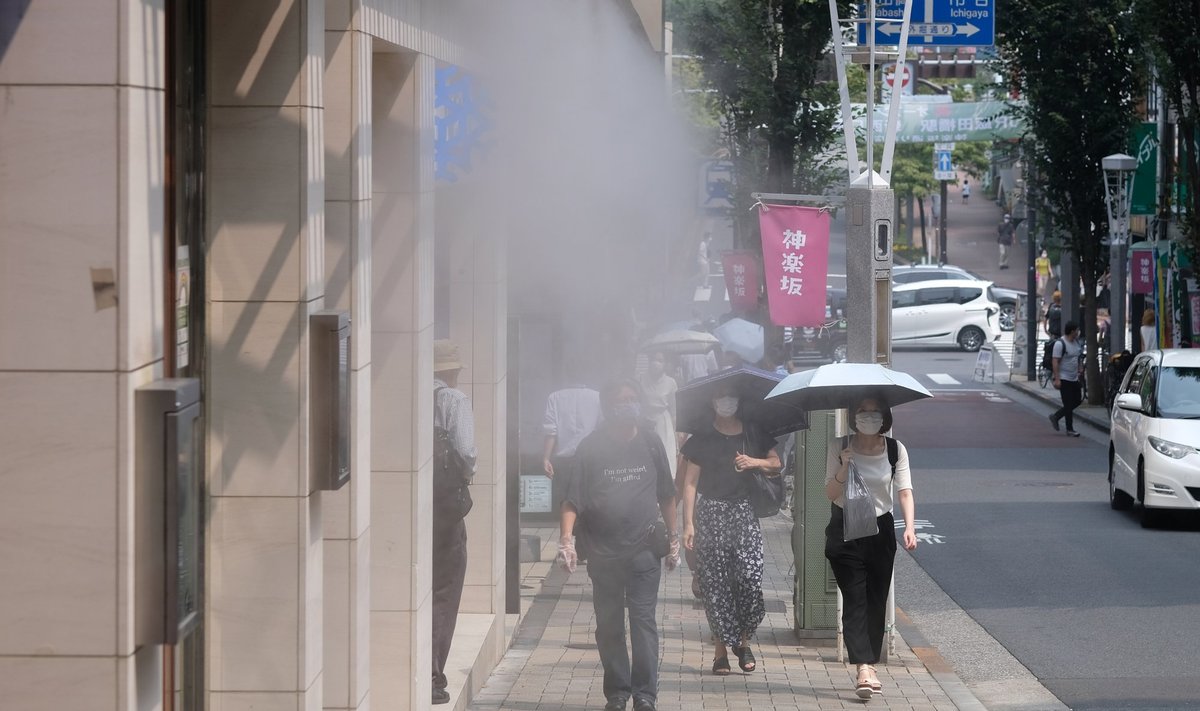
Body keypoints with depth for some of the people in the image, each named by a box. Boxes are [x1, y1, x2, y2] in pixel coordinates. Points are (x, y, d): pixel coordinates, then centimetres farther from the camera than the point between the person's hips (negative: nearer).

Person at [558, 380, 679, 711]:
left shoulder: (650, 444, 6)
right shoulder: (591, 448, -3)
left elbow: (666, 496, 15)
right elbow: (572, 500, -6)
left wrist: (673, 538, 15)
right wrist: (567, 539, -19)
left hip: (644, 551, 1)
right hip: (604, 555, 0)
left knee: (644, 622, -5)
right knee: (609, 626, 7)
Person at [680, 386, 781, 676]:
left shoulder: (753, 435, 11)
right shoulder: (702, 440, 5)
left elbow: (776, 465, 15)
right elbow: (690, 482, 2)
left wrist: (756, 462, -6)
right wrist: (688, 523, -6)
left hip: (744, 512, 1)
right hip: (711, 513, -1)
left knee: (750, 577, -12)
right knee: (716, 583, -3)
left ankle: (743, 641, 8)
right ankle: (722, 649, 5)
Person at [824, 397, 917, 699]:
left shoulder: (895, 450, 1)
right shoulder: (841, 449, -3)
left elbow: (904, 491, -6)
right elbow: (830, 493, -4)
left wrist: (910, 526, -20)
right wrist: (843, 469, -22)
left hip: (881, 530, 2)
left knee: (877, 601, 7)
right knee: (855, 600, -12)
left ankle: (869, 668, 19)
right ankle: (864, 669, -23)